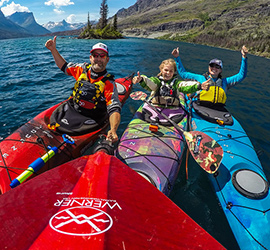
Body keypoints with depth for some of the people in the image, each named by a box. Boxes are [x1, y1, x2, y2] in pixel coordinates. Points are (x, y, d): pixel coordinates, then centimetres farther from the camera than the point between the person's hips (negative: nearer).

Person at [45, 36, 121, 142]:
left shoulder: (108, 83, -14)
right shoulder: (83, 69, 3)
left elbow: (114, 110, -22)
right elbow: (64, 66, 23)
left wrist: (113, 130, -40)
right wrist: (53, 50, 12)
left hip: (89, 121, -5)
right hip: (70, 110, 5)